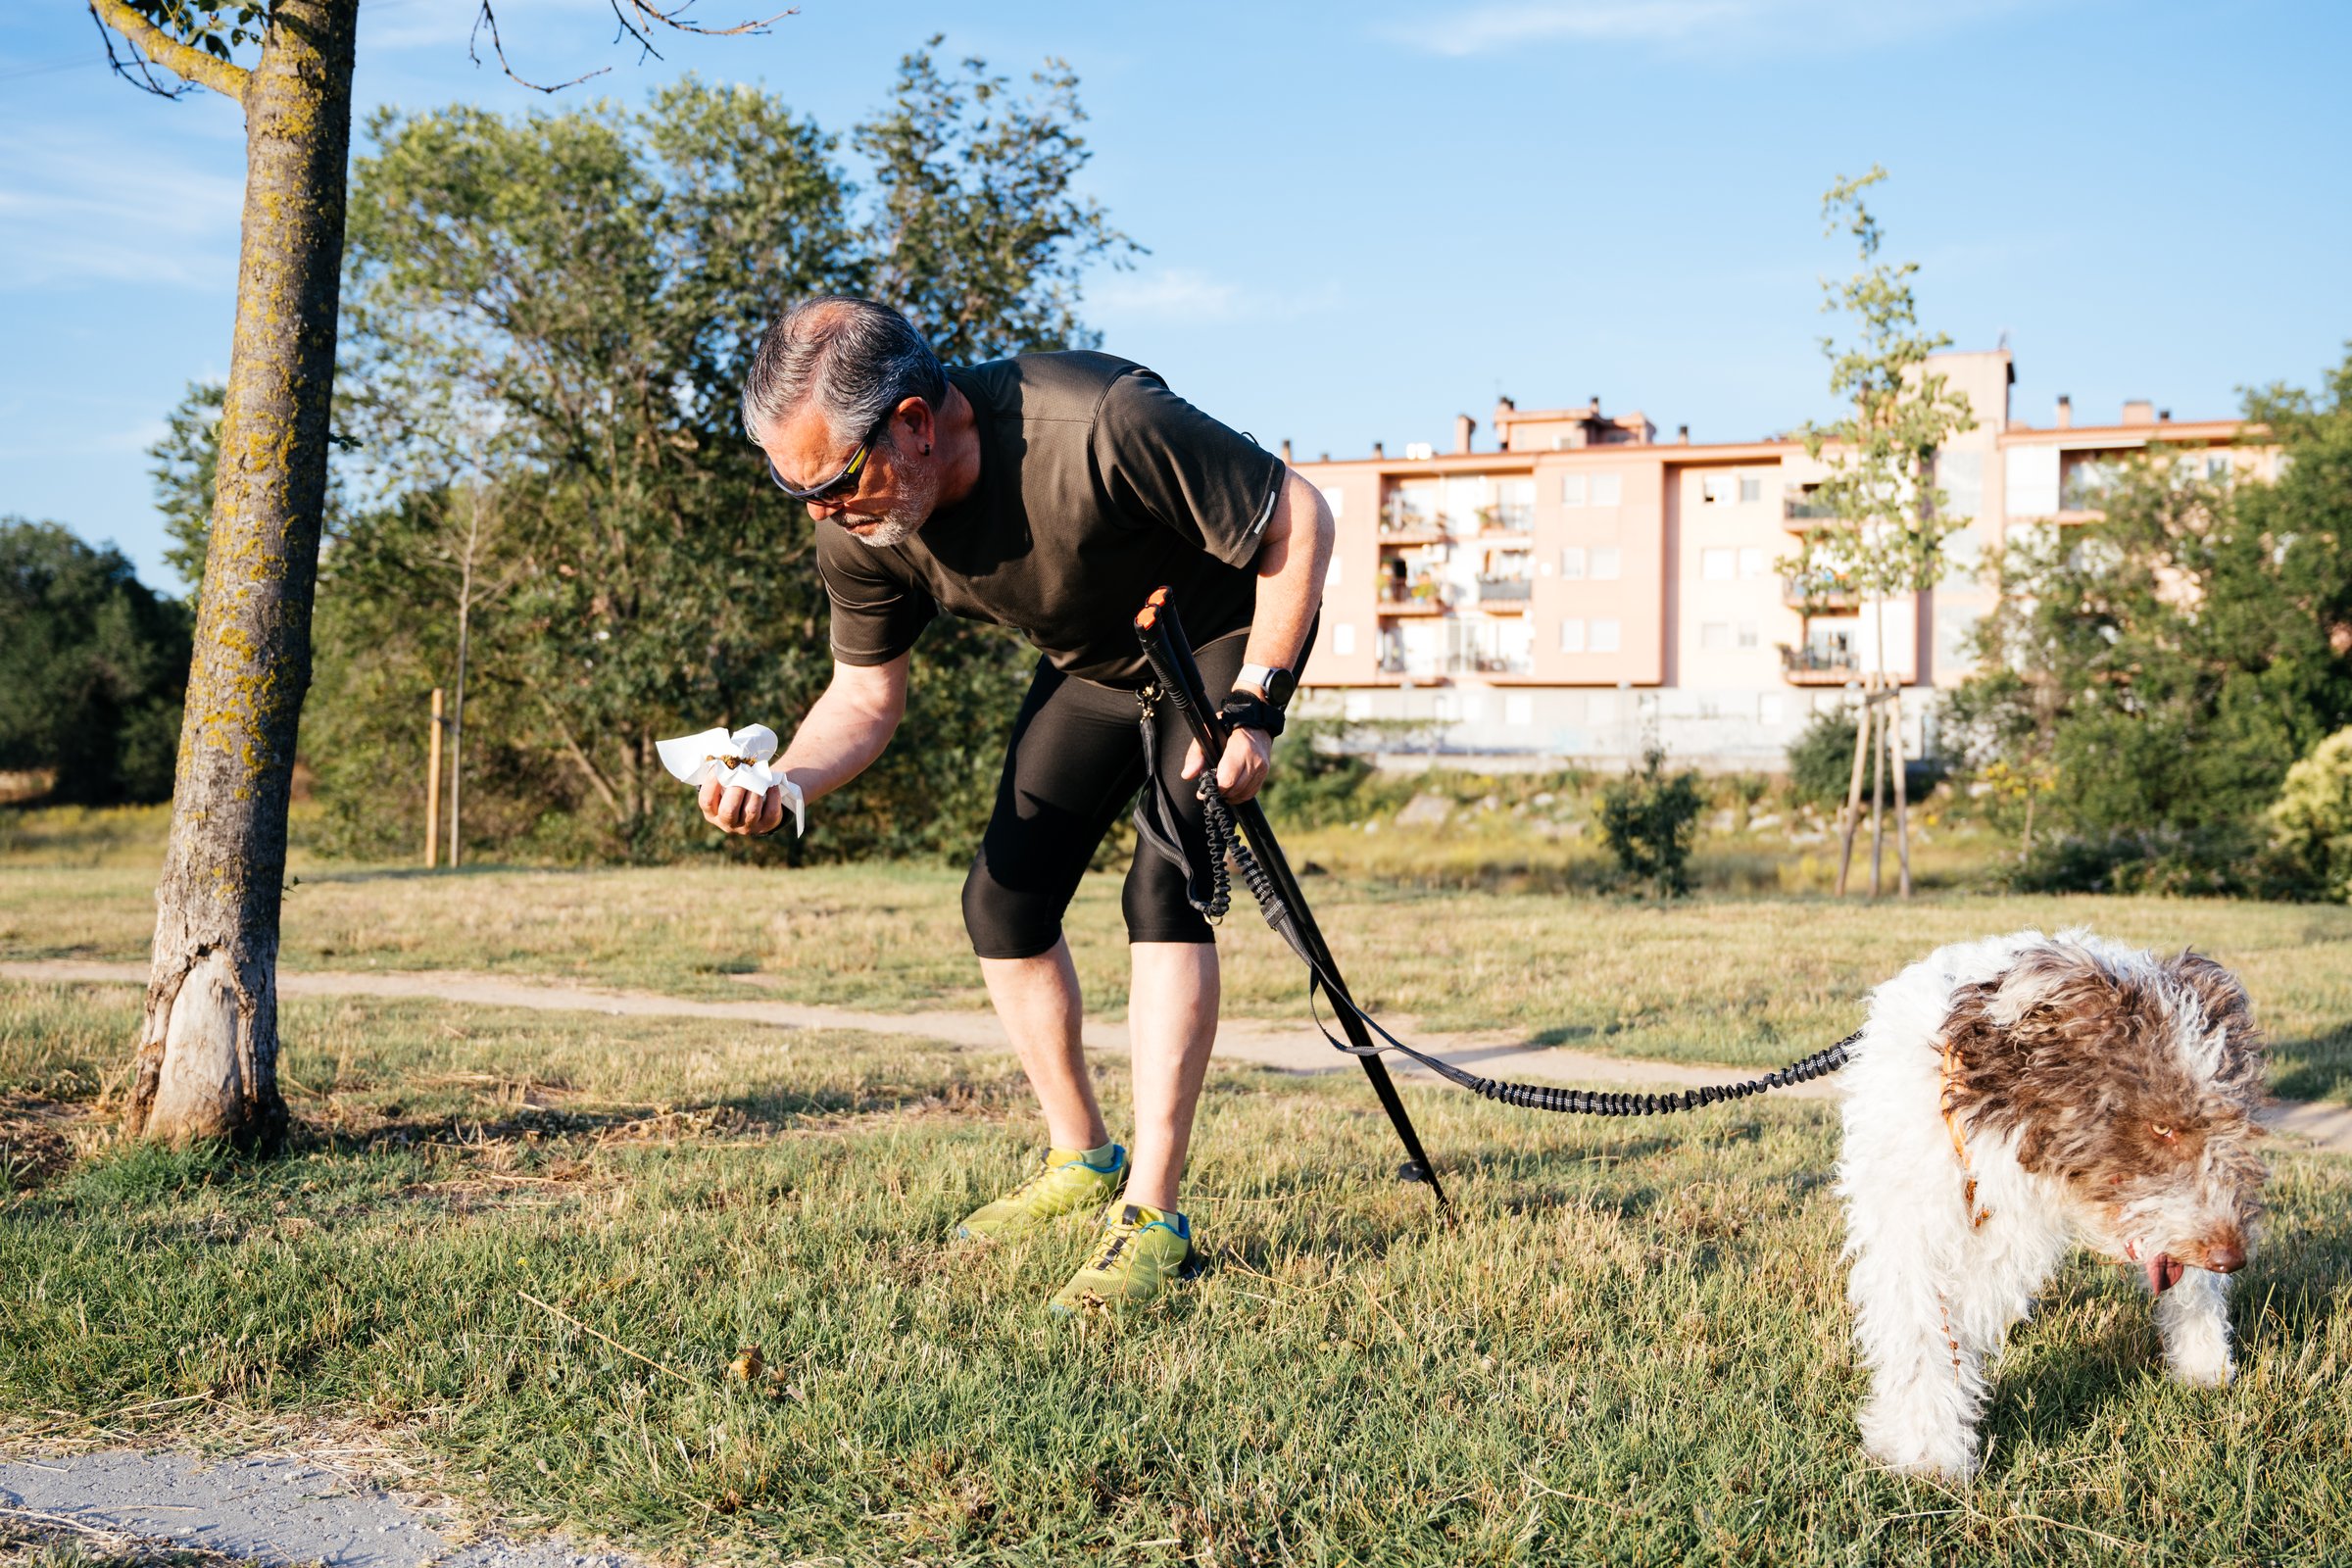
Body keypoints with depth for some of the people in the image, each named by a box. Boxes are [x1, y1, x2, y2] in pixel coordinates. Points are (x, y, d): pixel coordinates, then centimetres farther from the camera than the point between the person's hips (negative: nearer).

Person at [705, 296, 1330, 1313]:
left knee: (1164, 891, -21)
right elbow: (866, 697, -7)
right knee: (1004, 897, 1)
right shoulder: (860, 536, -21)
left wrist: (1252, 703, -28)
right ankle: (1081, 1160, 20)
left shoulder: (1102, 426, -40)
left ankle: (1151, 1217, -15)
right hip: (1090, 662, 6)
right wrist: (781, 783, -28)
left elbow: (1298, 516, -27)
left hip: (1226, 632, -6)